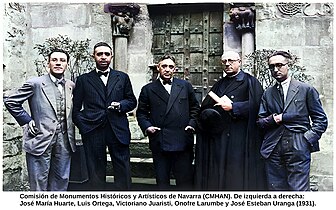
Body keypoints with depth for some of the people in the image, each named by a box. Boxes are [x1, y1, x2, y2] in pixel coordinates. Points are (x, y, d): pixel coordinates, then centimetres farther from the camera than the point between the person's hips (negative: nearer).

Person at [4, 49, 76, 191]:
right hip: (41, 139, -4)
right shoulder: (35, 83, -6)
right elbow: (10, 101, -2)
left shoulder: (71, 86, 8)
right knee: (39, 182, 5)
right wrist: (27, 121, -4)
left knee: (62, 180, 13)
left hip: (64, 140, 5)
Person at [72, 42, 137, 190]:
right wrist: (83, 127, -3)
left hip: (118, 130, 1)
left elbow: (132, 101, 15)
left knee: (123, 171, 4)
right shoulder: (83, 79, 9)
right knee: (96, 172, 8)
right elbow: (76, 108, 8)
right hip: (93, 132, -1)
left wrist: (121, 105, -5)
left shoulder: (122, 77, 13)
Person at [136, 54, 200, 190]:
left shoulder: (185, 86, 10)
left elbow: (195, 108, 15)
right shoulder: (148, 89, 7)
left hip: (183, 142, 1)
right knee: (162, 181, 11)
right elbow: (141, 112, 10)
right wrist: (147, 127, -6)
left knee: (185, 181, 7)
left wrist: (192, 123, 0)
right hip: (159, 142, 0)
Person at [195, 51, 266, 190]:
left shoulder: (249, 82, 2)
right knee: (218, 175, 7)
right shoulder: (219, 84, 18)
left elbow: (256, 105, -12)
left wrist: (232, 107, -13)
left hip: (240, 138, -5)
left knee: (239, 174, 0)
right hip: (218, 138, 5)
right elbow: (204, 107, 11)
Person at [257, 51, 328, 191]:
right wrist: (273, 120, -8)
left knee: (299, 190, -3)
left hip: (298, 149, -3)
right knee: (276, 188, 8)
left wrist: (308, 139, -7)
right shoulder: (268, 93, 14)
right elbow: (260, 121, 13)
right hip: (273, 149, 3)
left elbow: (321, 120, 5)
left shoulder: (306, 90, 6)